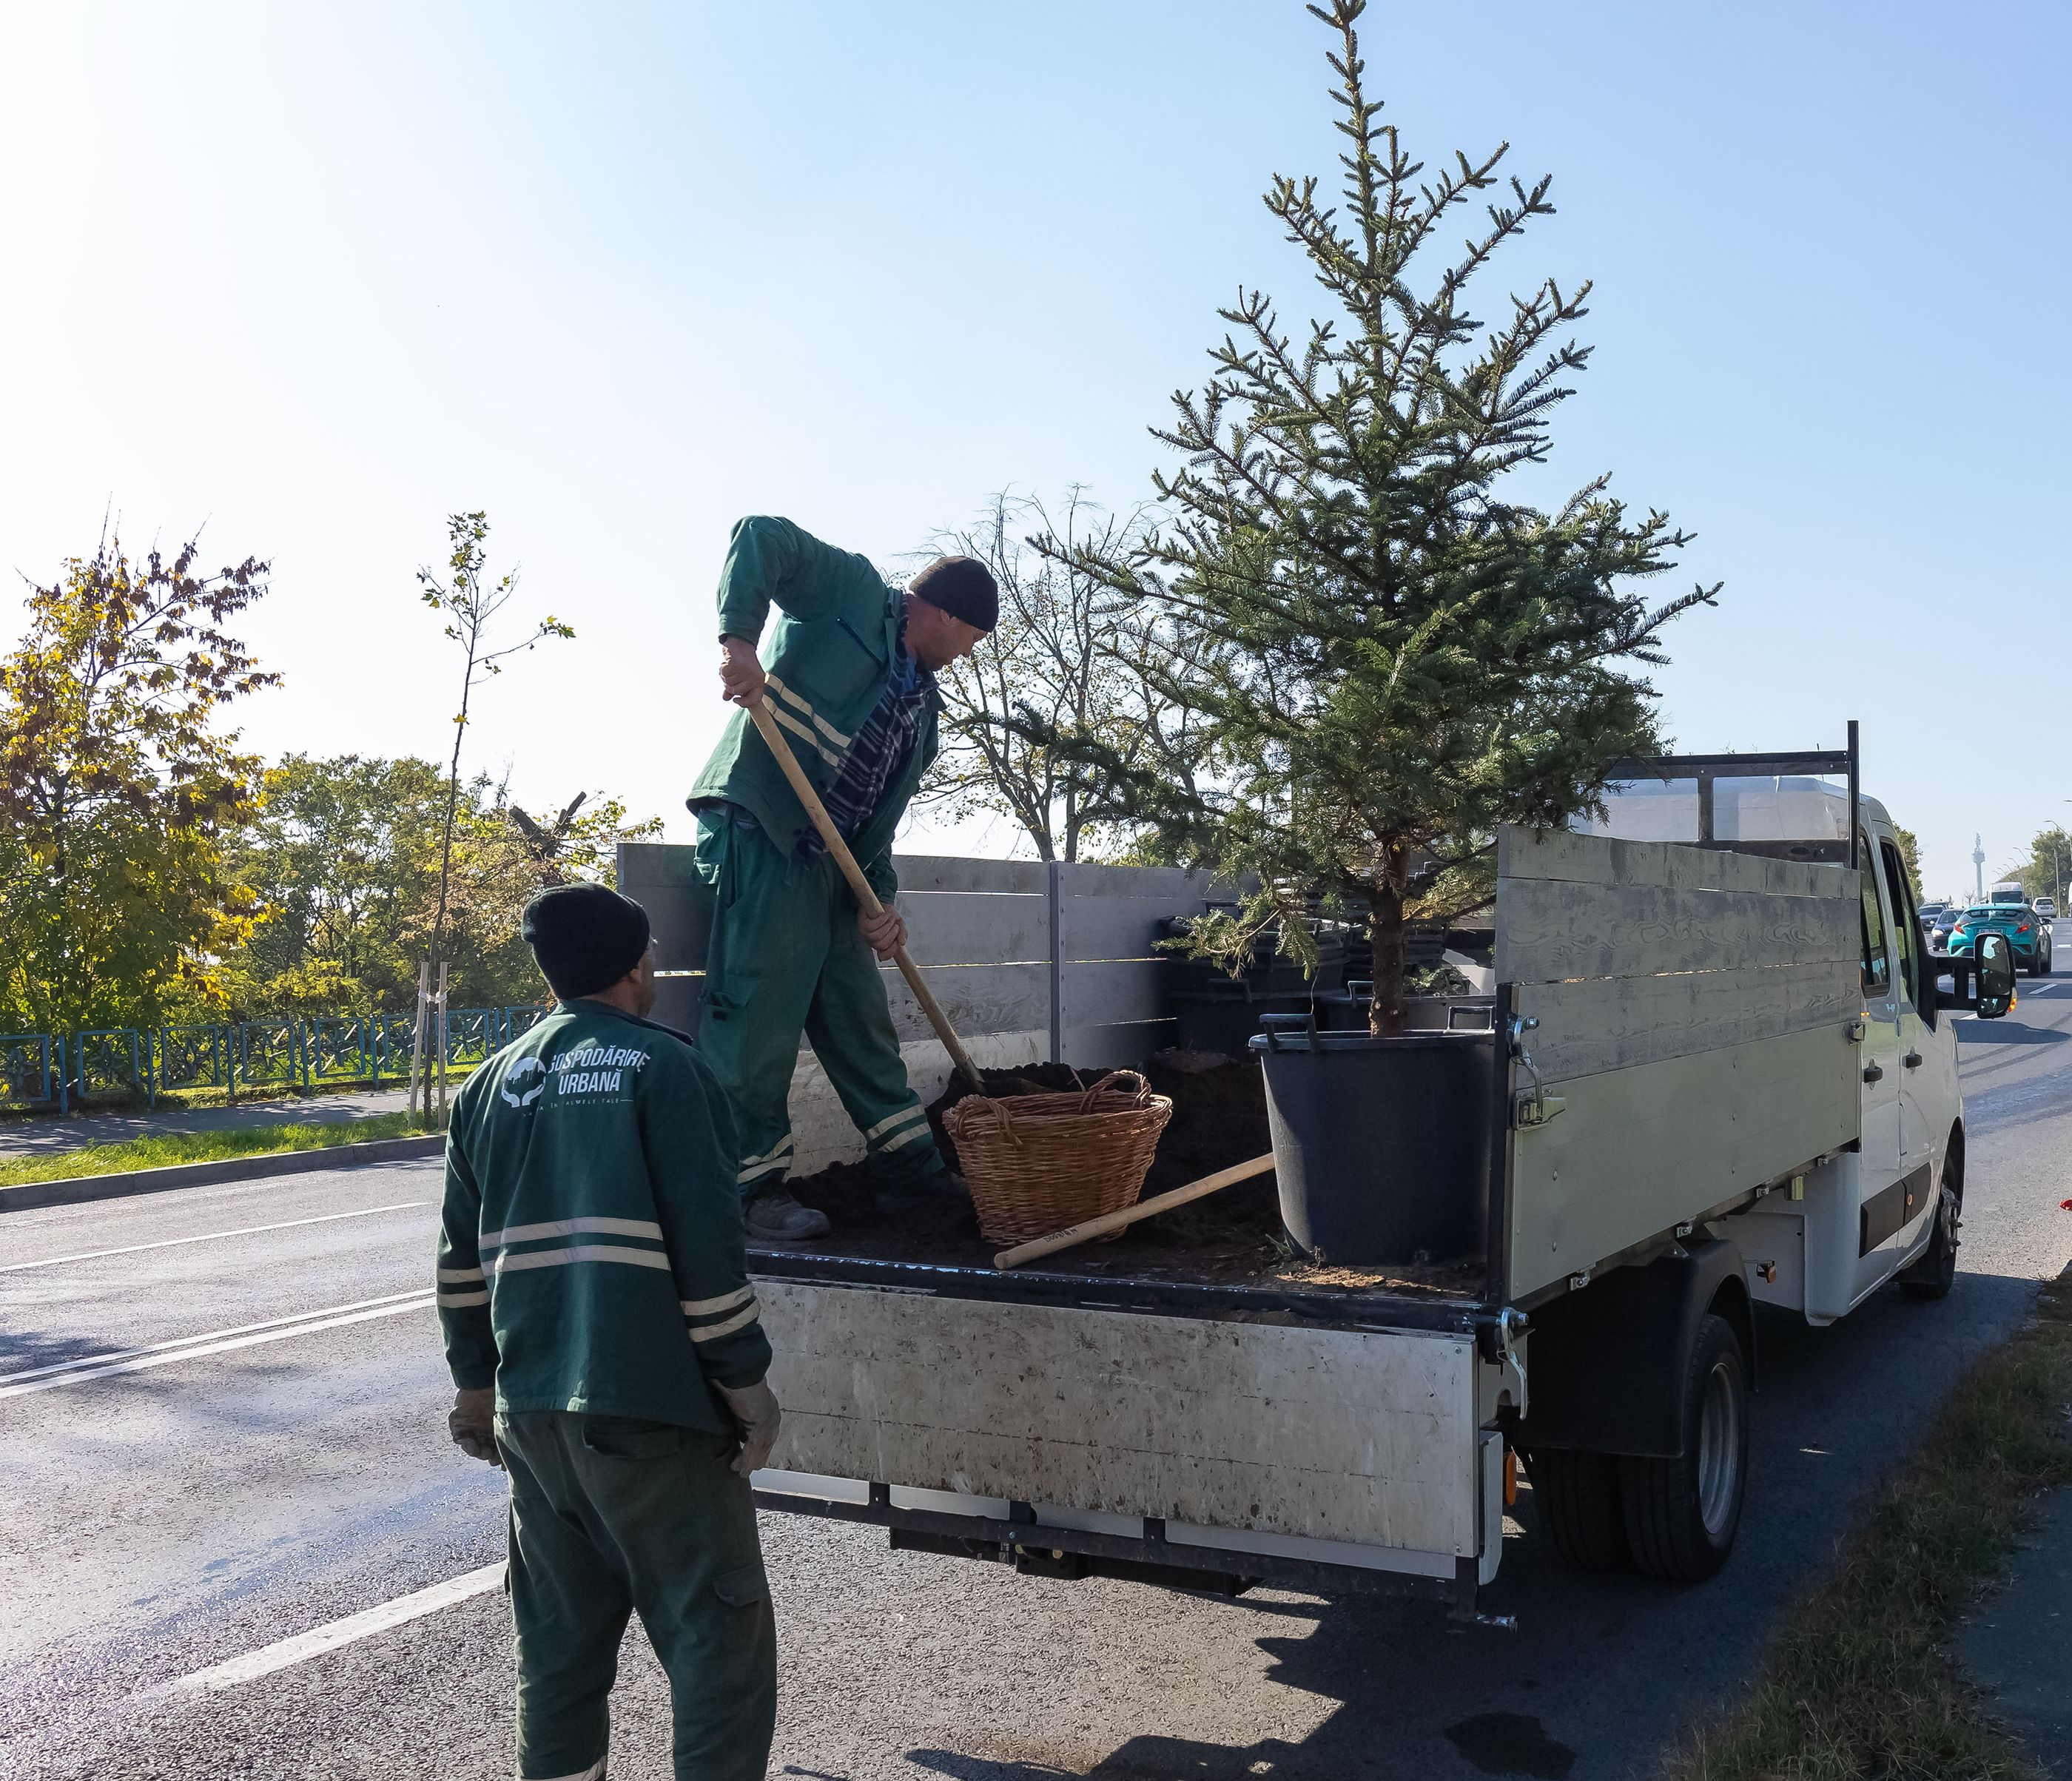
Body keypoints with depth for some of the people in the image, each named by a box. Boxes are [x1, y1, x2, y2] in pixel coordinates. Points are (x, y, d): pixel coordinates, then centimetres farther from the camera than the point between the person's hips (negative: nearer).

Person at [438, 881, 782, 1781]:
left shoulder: (493, 1083, 12)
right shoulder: (663, 1066, -6)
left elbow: (462, 1256, 14)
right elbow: (707, 1243, -13)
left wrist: (476, 1384, 23)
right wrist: (747, 1383, -7)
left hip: (531, 1408, 6)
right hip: (652, 1406, -6)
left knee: (560, 1638, 17)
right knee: (719, 1637, 0)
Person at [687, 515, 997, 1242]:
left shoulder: (922, 702, 20)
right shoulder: (852, 591, -1)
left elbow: (880, 812, 15)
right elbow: (760, 538, -14)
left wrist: (877, 899, 3)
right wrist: (738, 637, -27)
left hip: (829, 862, 9)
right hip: (760, 833, -9)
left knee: (859, 1016, 14)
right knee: (758, 1013, -9)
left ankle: (911, 1166, 24)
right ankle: (754, 1184, 1)